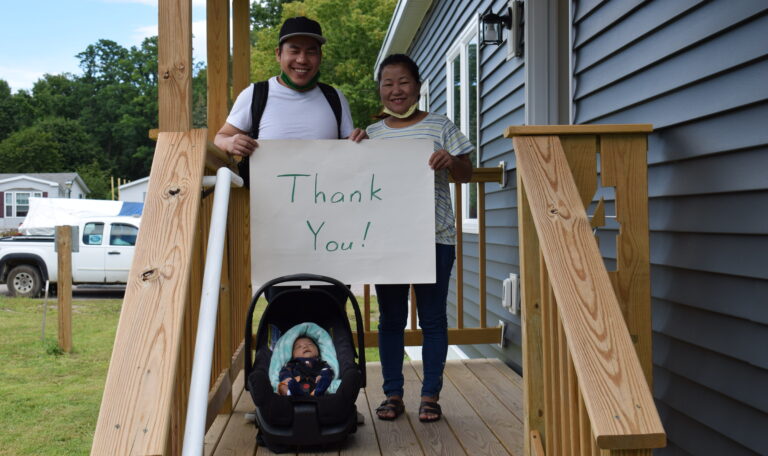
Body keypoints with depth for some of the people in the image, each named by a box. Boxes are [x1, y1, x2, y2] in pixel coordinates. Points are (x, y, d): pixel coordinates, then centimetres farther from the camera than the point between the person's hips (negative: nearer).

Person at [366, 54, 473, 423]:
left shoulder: (439, 126, 4)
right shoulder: (371, 135, 11)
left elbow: (466, 175, 4)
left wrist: (452, 161, -17)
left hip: (434, 237, -2)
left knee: (432, 318, 4)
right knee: (390, 318, 9)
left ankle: (430, 395, 16)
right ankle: (393, 394, 20)